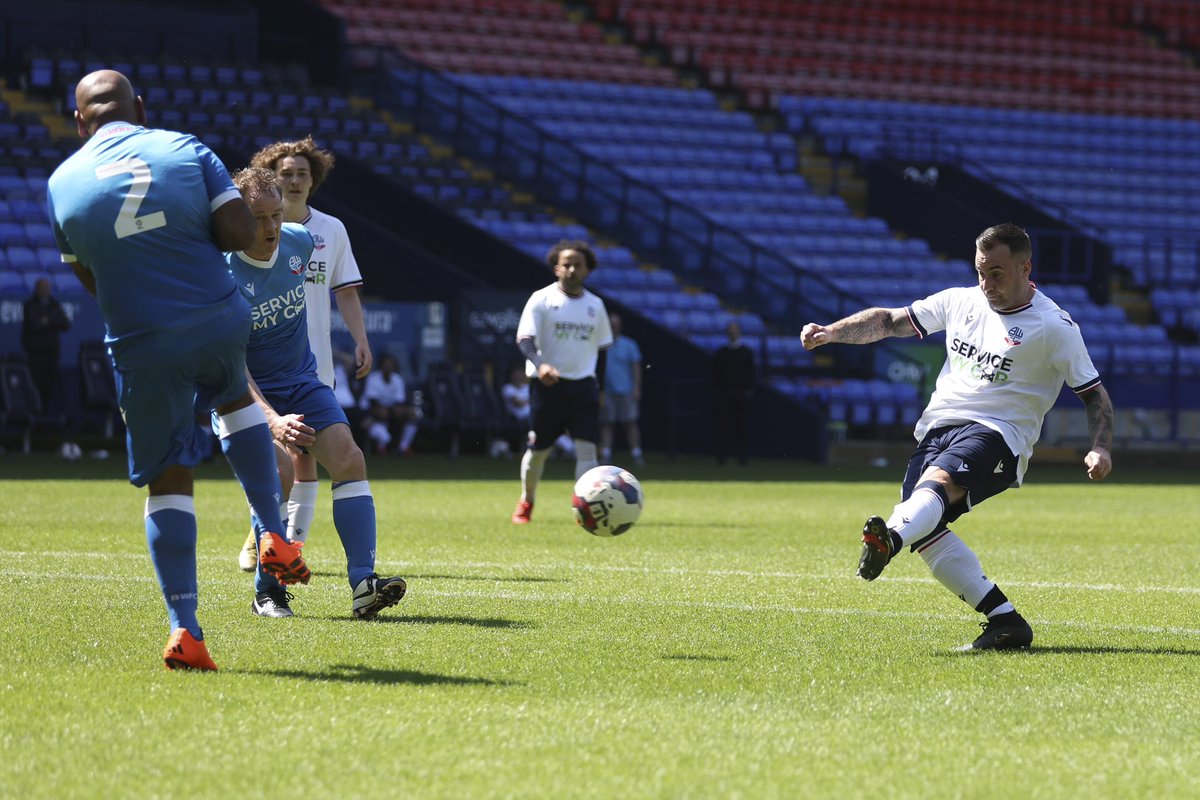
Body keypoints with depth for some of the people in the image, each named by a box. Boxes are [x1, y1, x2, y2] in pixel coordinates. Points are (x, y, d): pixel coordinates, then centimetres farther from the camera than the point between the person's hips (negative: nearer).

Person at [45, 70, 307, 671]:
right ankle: (273, 536, 22)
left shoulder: (62, 182, 3)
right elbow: (241, 233, -6)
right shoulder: (185, 149, 0)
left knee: (168, 481, 8)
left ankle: (183, 627, -2)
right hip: (221, 323, 1)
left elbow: (88, 278, 11)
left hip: (141, 346, -1)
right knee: (235, 398, 33)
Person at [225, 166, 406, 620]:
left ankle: (363, 584, -19)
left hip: (302, 380, 5)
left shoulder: (300, 243, -7)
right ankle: (267, 592, -8)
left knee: (348, 459, -15)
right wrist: (272, 420, -42)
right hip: (252, 394, -5)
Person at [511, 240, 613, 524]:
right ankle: (526, 502, 31)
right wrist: (540, 364, -33)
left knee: (587, 447, -13)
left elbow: (601, 348, 19)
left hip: (583, 385, 3)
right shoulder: (542, 299, -4)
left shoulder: (595, 305, 9)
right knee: (538, 449, 7)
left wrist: (601, 389, 17)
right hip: (548, 384, -3)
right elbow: (524, 339, -14)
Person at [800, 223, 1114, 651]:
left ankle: (890, 539, -68)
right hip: (938, 424, 6)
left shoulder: (1054, 326, 0)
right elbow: (891, 321, 20)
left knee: (938, 480, -37)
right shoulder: (960, 301, 15)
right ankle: (1004, 620, -16)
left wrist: (1100, 448, -13)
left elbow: (1094, 393, 3)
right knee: (924, 529, -16)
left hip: (997, 433, -6)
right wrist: (832, 332, 6)